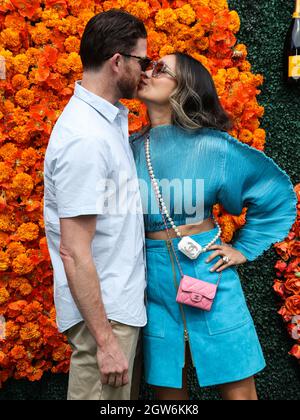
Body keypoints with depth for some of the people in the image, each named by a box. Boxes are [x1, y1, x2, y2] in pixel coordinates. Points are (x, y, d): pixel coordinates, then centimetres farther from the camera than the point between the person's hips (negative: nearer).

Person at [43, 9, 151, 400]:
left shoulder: (109, 119, 7)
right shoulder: (86, 138, -22)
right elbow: (74, 252, -24)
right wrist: (105, 339, -21)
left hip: (122, 303, 9)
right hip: (103, 313, -9)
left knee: (126, 395, 21)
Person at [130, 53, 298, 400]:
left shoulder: (213, 146, -7)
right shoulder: (131, 149, 0)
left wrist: (245, 248, 2)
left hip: (209, 275, -2)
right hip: (154, 283, 2)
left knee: (238, 389, 6)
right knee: (167, 388, 12)